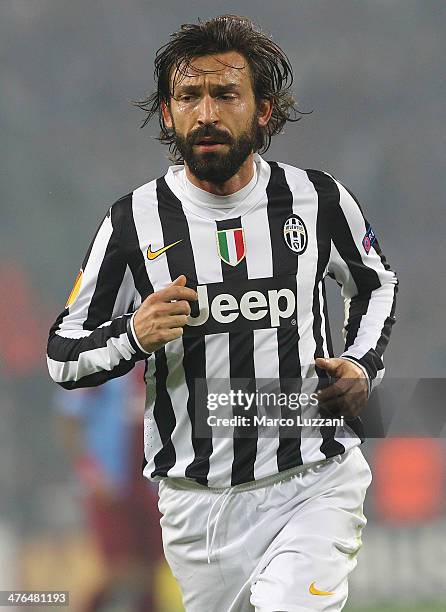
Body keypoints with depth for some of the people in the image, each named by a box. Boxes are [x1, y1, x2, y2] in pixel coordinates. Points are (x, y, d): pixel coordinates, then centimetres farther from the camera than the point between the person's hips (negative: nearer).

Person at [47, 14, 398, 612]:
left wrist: (361, 366, 4)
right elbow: (63, 355, 4)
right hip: (198, 501, 2)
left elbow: (375, 284, 22)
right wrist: (134, 336, -16)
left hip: (314, 485, -2)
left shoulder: (316, 199, 1)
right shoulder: (135, 221, -2)